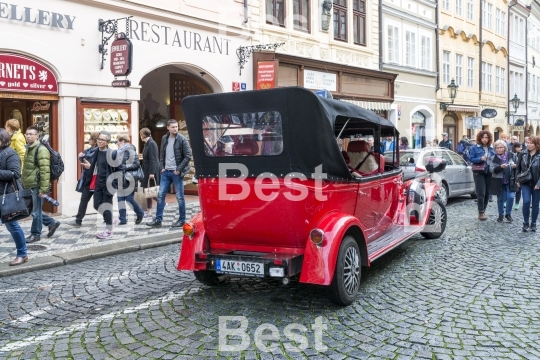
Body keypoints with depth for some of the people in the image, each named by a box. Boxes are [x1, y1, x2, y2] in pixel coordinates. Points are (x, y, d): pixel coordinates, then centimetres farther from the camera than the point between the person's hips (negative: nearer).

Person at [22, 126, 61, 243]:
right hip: (30, 185, 9)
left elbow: (45, 170, -20)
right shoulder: (28, 148, 15)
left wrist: (43, 188, -23)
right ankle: (52, 223, 28)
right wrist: (24, 184, 23)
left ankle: (35, 234, 13)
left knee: (36, 211, 1)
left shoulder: (41, 149, -14)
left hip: (37, 186, -9)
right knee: (35, 209, 14)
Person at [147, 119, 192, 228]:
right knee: (160, 195, 4)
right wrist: (162, 167, 5)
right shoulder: (164, 138, 8)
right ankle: (158, 220, 10)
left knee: (180, 197, 2)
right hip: (166, 172, 5)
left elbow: (188, 156, -10)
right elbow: (162, 154, 16)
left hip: (176, 173, -5)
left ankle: (181, 220, 12)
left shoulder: (182, 139, -8)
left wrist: (179, 169, -12)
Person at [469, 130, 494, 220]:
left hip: (489, 173, 5)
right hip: (479, 173, -5)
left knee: (487, 193, 8)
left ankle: (483, 211, 20)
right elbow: (471, 158, -7)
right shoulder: (474, 148, -3)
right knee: (481, 193, -10)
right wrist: (480, 159, -21)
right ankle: (481, 212, -3)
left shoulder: (492, 149, 10)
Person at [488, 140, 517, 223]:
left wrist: (515, 165, -16)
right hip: (499, 182, 0)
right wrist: (500, 167, -28)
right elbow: (491, 169, -12)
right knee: (500, 199, 9)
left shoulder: (512, 155, -1)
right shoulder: (493, 158, -3)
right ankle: (501, 215, 26)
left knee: (510, 197, -9)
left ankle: (508, 214, 12)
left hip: (510, 181, 0)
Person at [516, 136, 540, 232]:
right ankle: (525, 223, 3)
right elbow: (518, 168, 9)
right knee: (526, 202, -12)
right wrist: (518, 180, 4)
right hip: (525, 183, 2)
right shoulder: (523, 154, 0)